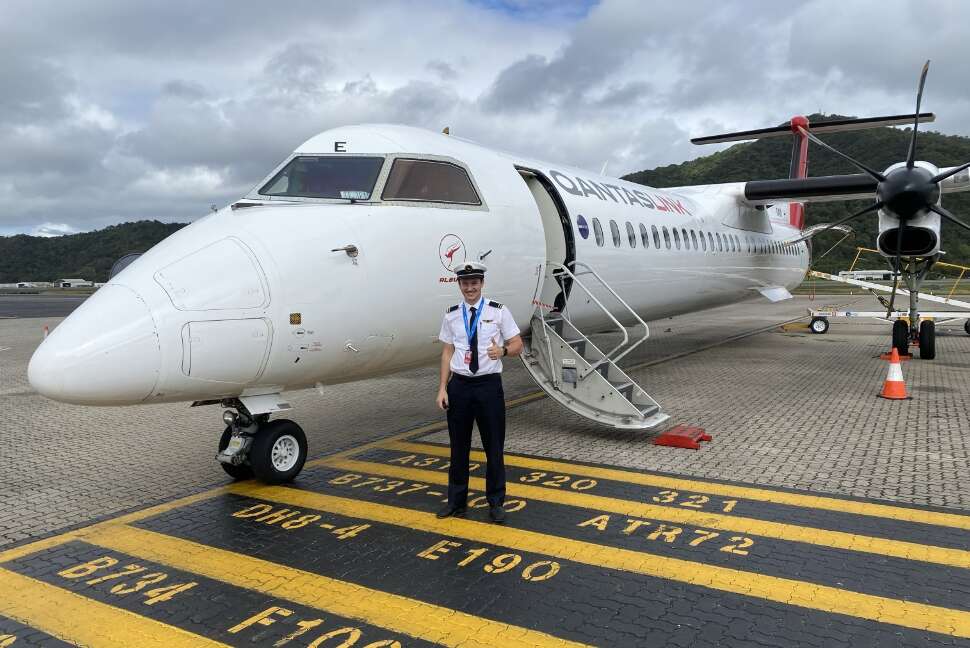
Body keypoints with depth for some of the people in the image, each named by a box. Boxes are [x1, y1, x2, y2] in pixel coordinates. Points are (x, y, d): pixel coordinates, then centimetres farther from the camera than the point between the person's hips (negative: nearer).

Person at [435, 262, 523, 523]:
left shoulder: (498, 312, -3)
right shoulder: (451, 315, 4)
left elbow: (517, 345, -1)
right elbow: (447, 353, 6)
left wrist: (502, 351, -23)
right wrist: (442, 389, 0)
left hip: (489, 384, -2)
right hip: (459, 385, 2)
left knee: (494, 447, 6)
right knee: (458, 446, 12)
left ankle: (496, 503, 23)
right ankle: (456, 501, 27)